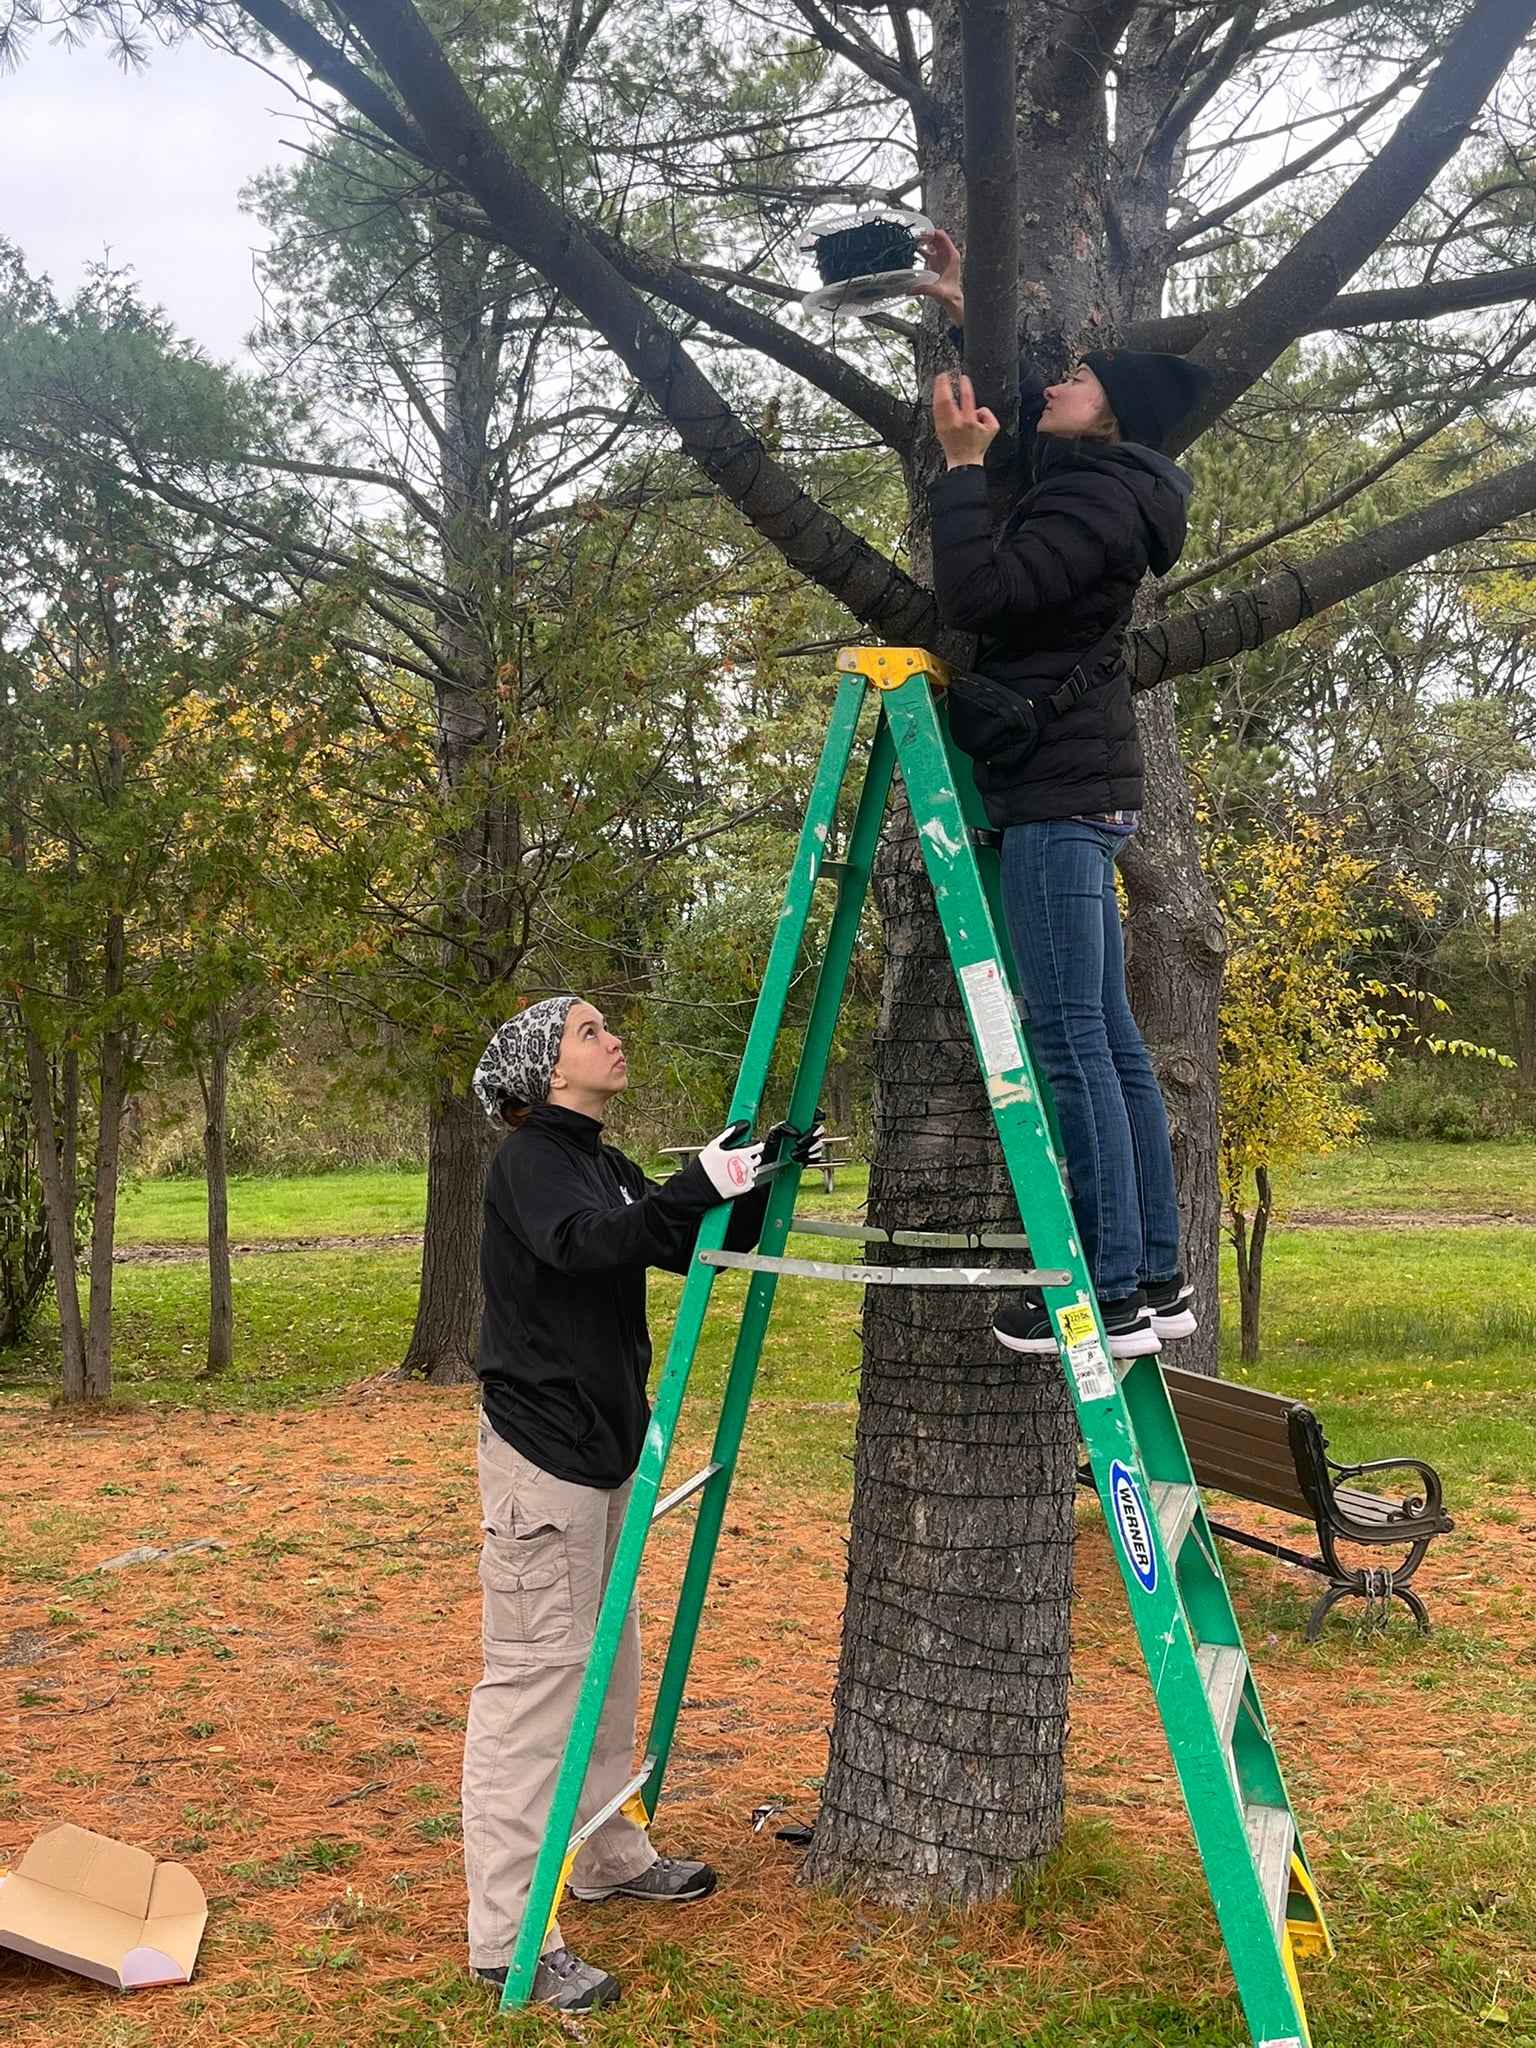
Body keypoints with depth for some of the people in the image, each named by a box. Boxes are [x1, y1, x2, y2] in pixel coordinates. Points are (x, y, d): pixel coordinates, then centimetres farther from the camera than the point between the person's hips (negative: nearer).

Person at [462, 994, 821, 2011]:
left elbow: (693, 1245, 13)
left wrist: (763, 1177, -1)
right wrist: (703, 1180, -32)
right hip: (543, 1448, -9)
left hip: (605, 1446, 9)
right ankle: (509, 1937, -2)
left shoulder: (602, 1164, 15)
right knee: (536, 1675, -8)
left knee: (607, 1663, 18)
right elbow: (585, 1242, -32)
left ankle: (609, 1856, 33)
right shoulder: (529, 1160, -12)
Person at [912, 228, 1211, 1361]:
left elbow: (980, 592, -21)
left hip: (1061, 791, -10)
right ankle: (1158, 1277, 14)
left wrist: (962, 464, -11)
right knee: (1108, 1037, 9)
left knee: (1071, 1039, -10)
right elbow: (1023, 402, 39)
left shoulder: (1101, 500, -11)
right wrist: (970, 315, 36)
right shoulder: (1088, 481, 17)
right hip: (1072, 791, 10)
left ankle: (1115, 1294, -7)